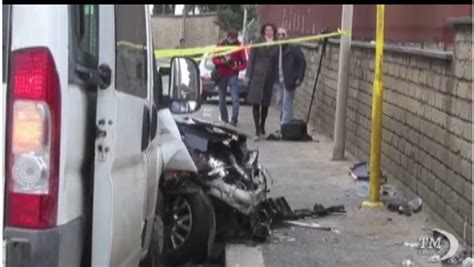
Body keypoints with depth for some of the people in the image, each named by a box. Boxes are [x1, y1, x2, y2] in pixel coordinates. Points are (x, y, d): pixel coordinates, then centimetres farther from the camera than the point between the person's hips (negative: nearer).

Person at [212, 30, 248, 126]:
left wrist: (237, 67, -22)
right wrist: (223, 61, -18)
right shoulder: (221, 45, 3)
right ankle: (224, 120, 16)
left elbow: (244, 62, -2)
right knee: (222, 99, 7)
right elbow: (214, 59, 2)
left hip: (233, 75, -2)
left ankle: (234, 120, -16)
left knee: (235, 98, -14)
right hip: (221, 75, 2)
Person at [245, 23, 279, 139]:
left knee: (265, 103, 9)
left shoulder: (276, 45, 5)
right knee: (256, 103, -7)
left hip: (269, 76, 2)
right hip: (257, 75, -2)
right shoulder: (258, 41, 0)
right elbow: (251, 58, 0)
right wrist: (249, 75, -4)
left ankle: (262, 126, 27)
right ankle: (257, 129, -7)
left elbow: (276, 63, 6)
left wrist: (276, 78, 1)